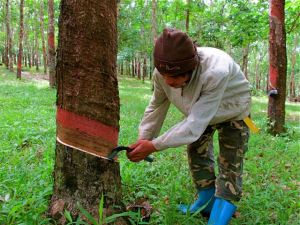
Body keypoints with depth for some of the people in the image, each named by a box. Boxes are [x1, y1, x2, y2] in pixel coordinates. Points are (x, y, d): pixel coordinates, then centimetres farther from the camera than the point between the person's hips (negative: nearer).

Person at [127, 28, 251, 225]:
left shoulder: (216, 72, -48)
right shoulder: (162, 73, -30)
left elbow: (195, 124, -44)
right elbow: (157, 106, -12)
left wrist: (154, 146, -41)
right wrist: (143, 139, -20)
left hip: (231, 111, -5)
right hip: (199, 111, 5)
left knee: (230, 166, -7)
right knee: (197, 152, 12)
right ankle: (206, 200, 30)